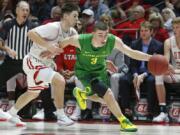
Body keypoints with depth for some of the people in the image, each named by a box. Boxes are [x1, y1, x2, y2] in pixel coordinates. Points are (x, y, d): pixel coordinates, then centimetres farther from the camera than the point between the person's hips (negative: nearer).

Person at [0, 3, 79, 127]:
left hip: (44, 63, 10)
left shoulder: (71, 32, -1)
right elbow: (31, 33, -32)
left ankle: (11, 114, 42)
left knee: (33, 93, 24)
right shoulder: (54, 27, -25)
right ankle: (61, 117, -15)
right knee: (59, 80, -24)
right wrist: (49, 46, -37)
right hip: (33, 61, -10)